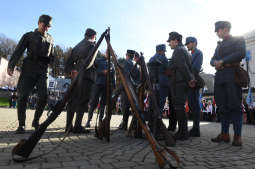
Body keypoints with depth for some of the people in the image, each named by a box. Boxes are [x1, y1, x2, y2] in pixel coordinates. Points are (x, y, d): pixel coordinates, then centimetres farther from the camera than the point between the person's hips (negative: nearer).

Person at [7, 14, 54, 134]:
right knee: (23, 96, -6)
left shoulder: (50, 39, 20)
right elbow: (18, 51, 0)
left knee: (43, 96, -10)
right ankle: (21, 125, 4)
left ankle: (36, 121, 9)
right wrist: (11, 65, -13)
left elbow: (51, 56, 22)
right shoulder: (29, 36, 10)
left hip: (42, 71, 2)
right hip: (29, 69, -2)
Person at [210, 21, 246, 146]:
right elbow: (212, 60, 18)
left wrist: (222, 61, -10)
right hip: (220, 77, 6)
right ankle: (225, 134, 6)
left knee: (235, 106, -7)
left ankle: (237, 136, -2)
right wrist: (216, 63, -5)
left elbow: (241, 54, -9)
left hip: (232, 76, -5)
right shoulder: (219, 45, 27)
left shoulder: (238, 40, 8)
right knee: (223, 106, 3)